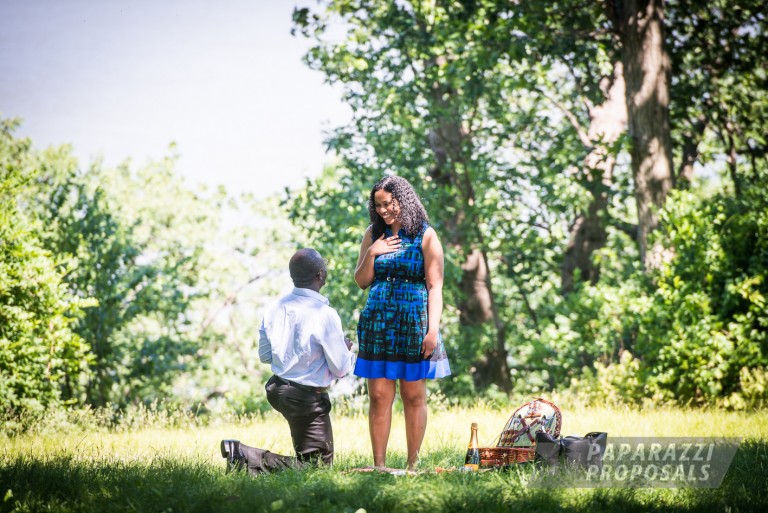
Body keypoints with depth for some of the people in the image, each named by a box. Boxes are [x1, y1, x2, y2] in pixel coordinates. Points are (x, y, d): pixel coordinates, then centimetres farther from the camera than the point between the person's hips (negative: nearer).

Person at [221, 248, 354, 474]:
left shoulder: (275, 308, -1)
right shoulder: (325, 315, -20)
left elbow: (264, 355, 11)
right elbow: (340, 369, -12)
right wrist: (346, 350, 8)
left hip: (277, 388, 8)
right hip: (308, 399, -8)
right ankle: (247, 457, -19)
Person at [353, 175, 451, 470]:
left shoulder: (425, 236, -2)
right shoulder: (373, 234, 11)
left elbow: (435, 286, -6)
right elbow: (362, 281, 14)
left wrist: (433, 329, -14)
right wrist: (371, 253, -4)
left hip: (413, 323, -3)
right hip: (377, 322, 3)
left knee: (414, 395, 1)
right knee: (379, 396, 0)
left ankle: (413, 464, 6)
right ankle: (379, 464, 2)